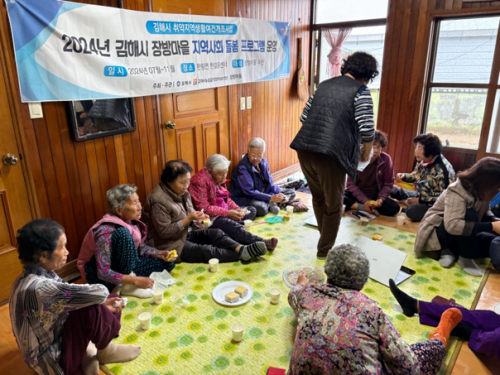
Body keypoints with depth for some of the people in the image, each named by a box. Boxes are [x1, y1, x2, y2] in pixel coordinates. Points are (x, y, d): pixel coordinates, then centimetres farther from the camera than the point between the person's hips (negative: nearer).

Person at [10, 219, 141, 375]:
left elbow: (69, 299, 7)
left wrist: (103, 303, -7)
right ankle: (105, 352, -2)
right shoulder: (37, 288, -36)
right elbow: (99, 293, -36)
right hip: (53, 361, -8)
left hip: (54, 337, 9)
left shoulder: (40, 275, -7)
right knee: (92, 309, -29)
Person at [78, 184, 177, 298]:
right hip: (99, 274, -7)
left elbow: (141, 247, 6)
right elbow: (103, 273, -31)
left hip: (126, 266, 8)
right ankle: (129, 286, -22)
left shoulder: (131, 221, -8)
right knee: (123, 233, -32)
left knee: (168, 263, -1)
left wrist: (160, 254, -11)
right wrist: (136, 281, -32)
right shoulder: (106, 231, -30)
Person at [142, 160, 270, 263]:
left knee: (215, 232, -18)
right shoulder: (159, 200, -21)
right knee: (206, 250, -27)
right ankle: (242, 255, -35)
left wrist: (197, 218, -8)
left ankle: (242, 249, -36)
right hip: (171, 244, -8)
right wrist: (188, 219, -26)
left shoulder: (182, 192, 5)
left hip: (186, 233, 8)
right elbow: (164, 232, -22)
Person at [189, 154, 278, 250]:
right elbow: (204, 208, -22)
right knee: (230, 224, -38)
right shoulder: (200, 181, -17)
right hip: (210, 217, -10)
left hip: (224, 212, 10)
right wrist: (227, 213, -23)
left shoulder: (220, 179, 11)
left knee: (252, 210, 2)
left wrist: (237, 209, -4)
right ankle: (261, 243, -54)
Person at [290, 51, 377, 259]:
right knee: (333, 205, 13)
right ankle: (325, 251, 26)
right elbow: (367, 129, -7)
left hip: (304, 149, 6)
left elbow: (304, 116, 22)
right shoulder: (361, 91, 1)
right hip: (331, 154, -6)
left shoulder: (324, 84, 19)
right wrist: (366, 153, 10)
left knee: (318, 198, 24)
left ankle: (326, 239, 42)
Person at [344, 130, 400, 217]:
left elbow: (388, 183, -2)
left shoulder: (386, 159, -11)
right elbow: (351, 183, -12)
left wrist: (381, 199, -20)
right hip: (357, 194, -1)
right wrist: (365, 200, -22)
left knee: (394, 208, -26)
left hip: (375, 196, 1)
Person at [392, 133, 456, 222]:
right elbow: (415, 176, 14)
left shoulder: (442, 170, -28)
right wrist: (404, 176, -8)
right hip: (420, 195, 8)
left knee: (412, 211, -35)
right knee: (393, 190, 9)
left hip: (433, 205, -8)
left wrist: (419, 200, -23)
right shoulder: (423, 161, -6)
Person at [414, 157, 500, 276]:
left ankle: (451, 251, -1)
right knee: (469, 215, -32)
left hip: (459, 237, 7)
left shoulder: (481, 190, -8)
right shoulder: (457, 192, -28)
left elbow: (485, 213, 9)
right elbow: (452, 225, -39)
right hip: (437, 232, -7)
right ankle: (465, 257, -14)